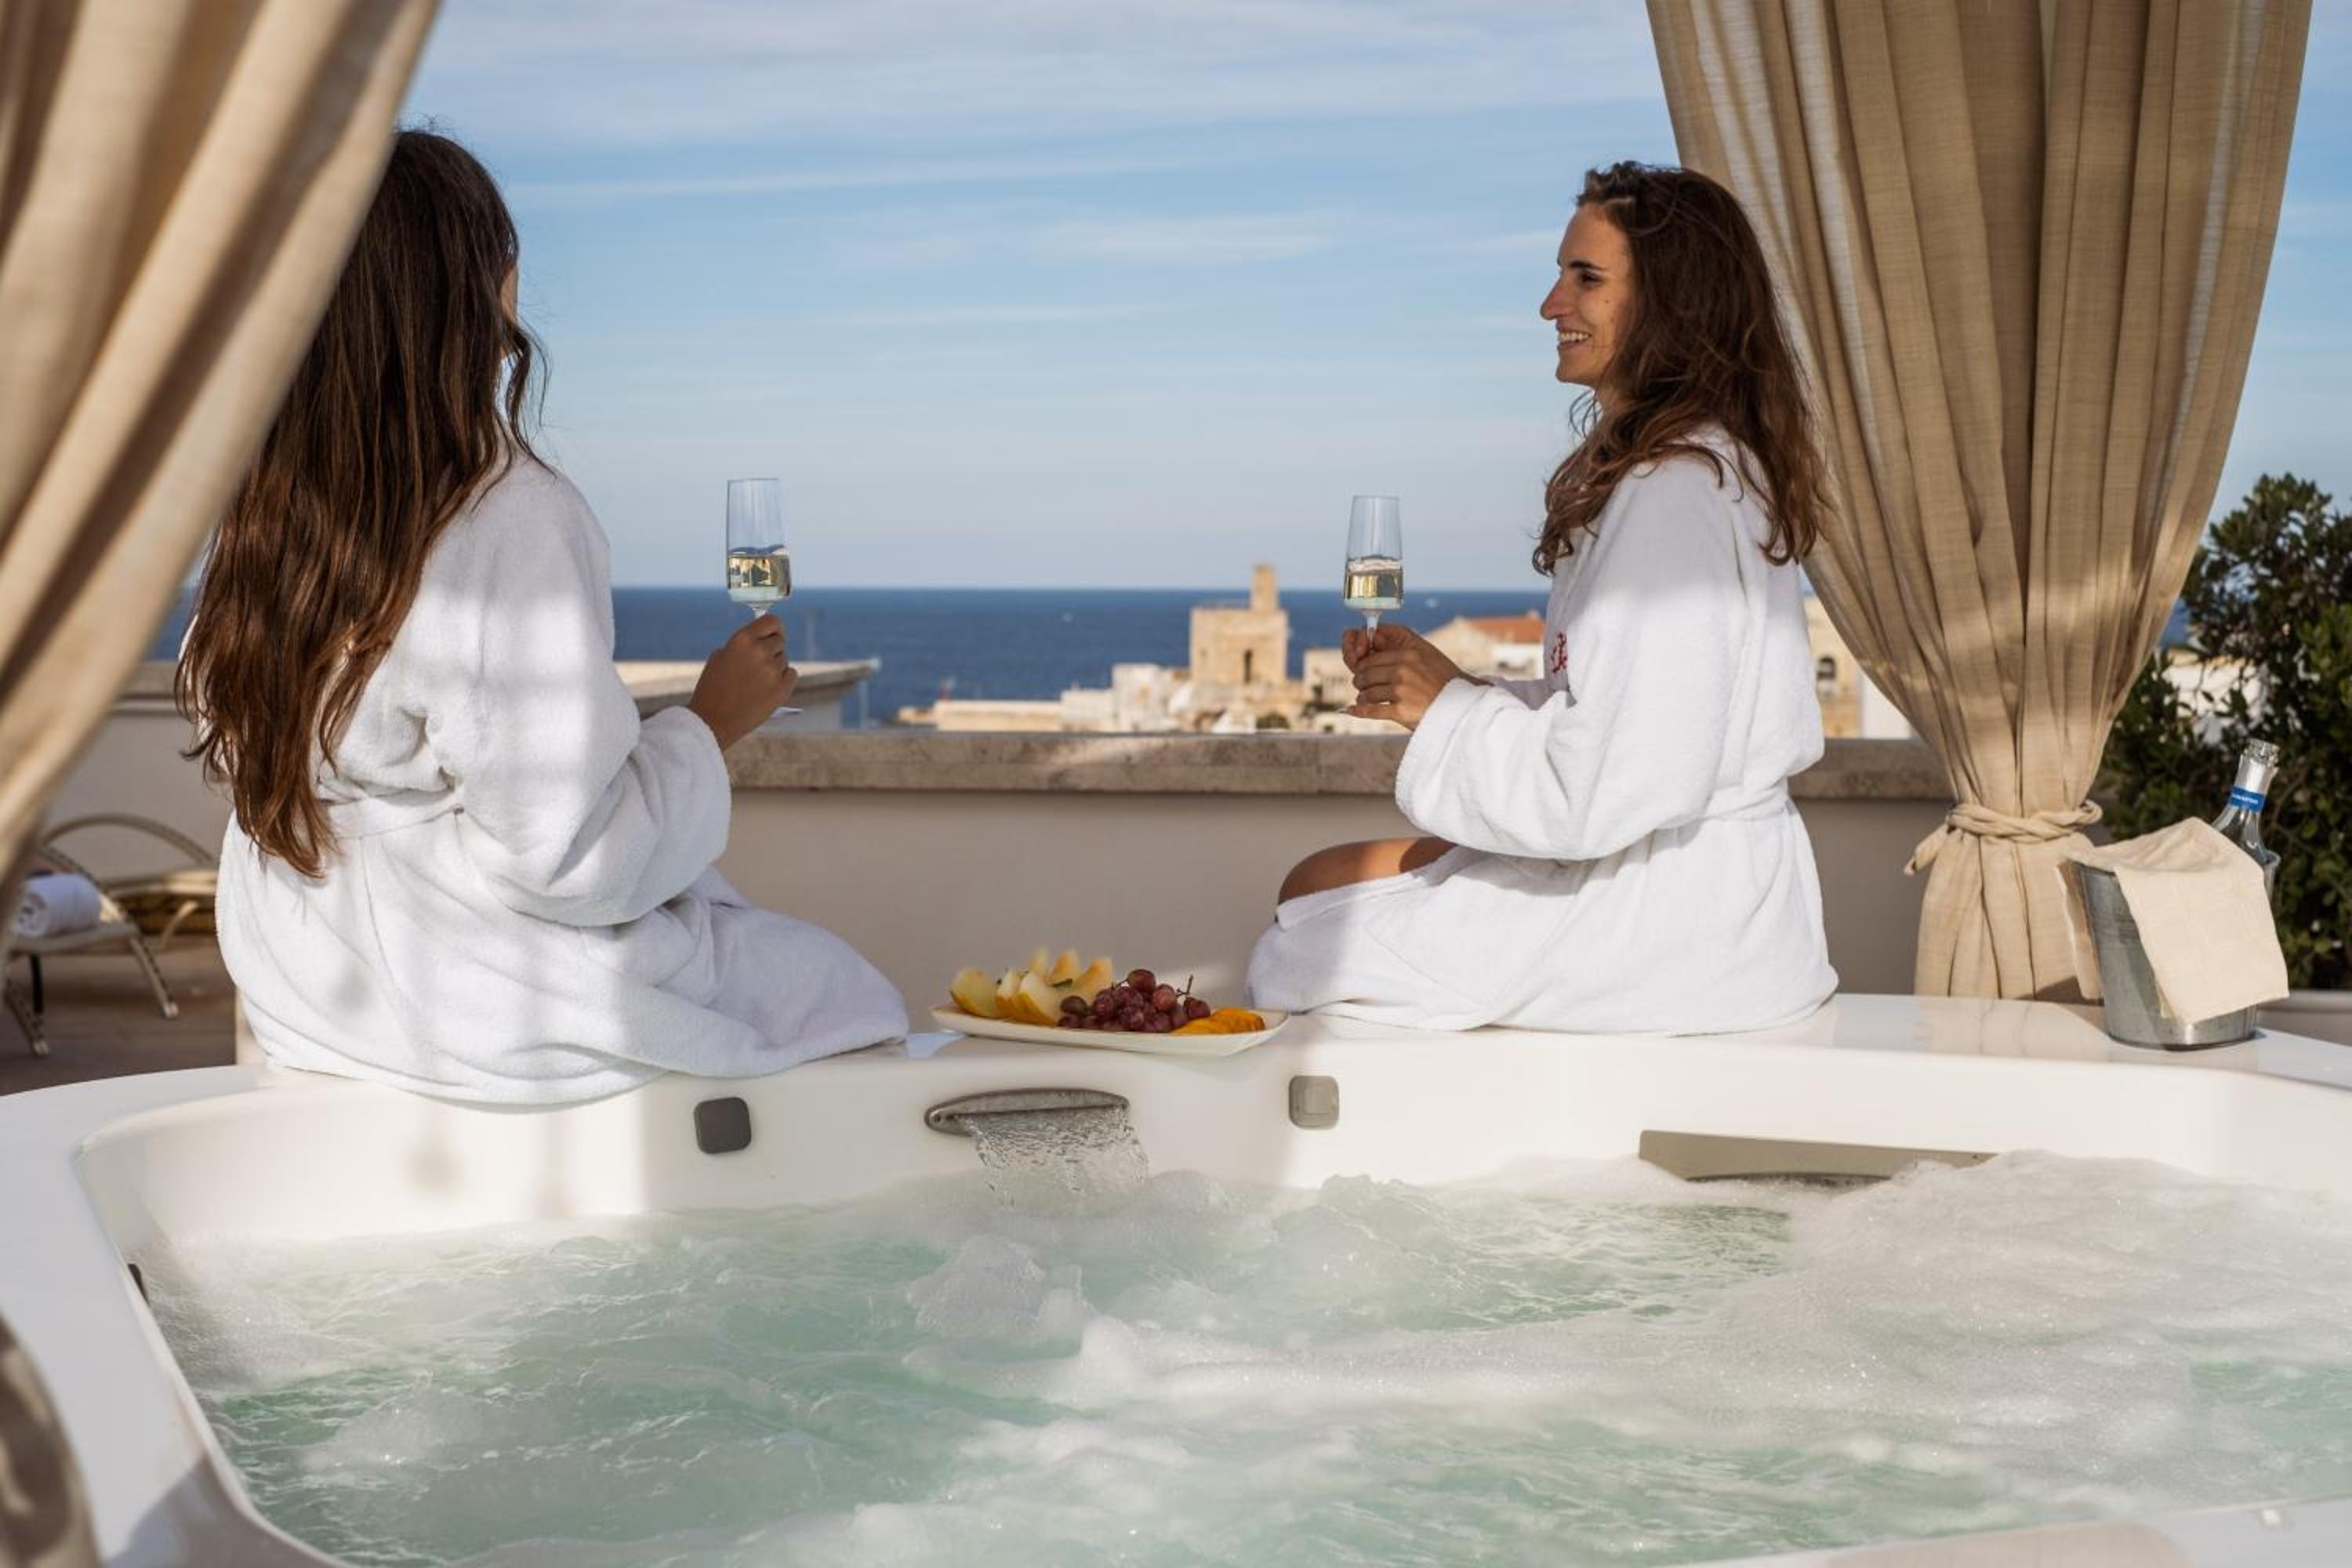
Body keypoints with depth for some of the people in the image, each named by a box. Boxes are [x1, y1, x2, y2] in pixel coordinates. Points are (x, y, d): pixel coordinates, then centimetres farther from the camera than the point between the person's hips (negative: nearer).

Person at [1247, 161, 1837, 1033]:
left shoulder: (1676, 494, -21)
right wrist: (1445, 688, 4)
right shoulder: (1716, 466, 13)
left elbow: (1633, 778, -25)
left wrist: (1451, 707, -12)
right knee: (1321, 880, 14)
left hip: (1669, 918, -10)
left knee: (1316, 907, 0)